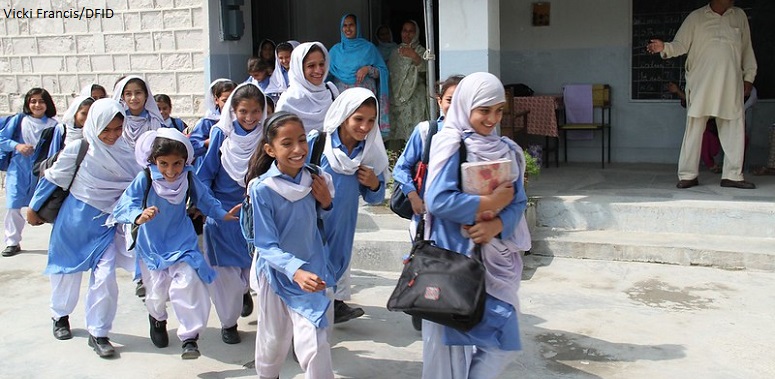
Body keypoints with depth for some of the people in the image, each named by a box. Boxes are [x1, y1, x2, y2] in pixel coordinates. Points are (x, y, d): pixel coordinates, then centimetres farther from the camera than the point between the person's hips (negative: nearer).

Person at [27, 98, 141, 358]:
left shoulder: (124, 149, -8)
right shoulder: (78, 149, -16)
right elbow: (52, 178, -4)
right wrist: (34, 207, 5)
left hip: (107, 222, 2)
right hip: (76, 219, -1)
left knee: (105, 276, -9)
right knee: (68, 272, 16)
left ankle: (98, 333, 6)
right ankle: (61, 315, 43)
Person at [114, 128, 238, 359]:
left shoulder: (188, 179, -14)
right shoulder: (144, 180, -23)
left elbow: (203, 198, 7)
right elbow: (122, 207, -31)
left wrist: (222, 214, 5)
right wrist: (138, 217, -50)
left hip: (182, 243, 1)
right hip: (152, 246, -1)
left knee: (187, 284, -16)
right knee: (158, 291, 9)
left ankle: (190, 338, -3)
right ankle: (157, 318, 47)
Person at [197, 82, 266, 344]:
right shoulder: (221, 134, -9)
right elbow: (206, 172, -4)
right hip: (222, 212, -2)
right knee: (225, 270, 2)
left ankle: (243, 290, 44)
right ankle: (228, 322, 20)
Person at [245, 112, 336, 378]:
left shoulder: (315, 179, -7)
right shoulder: (262, 188, -20)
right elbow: (266, 246, -20)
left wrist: (326, 204, -12)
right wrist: (295, 271, -37)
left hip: (311, 272, 2)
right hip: (277, 273, -1)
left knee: (315, 347, -7)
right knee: (274, 341, 19)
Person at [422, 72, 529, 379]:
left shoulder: (506, 149, 9)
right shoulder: (450, 144, -9)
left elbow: (518, 201, 3)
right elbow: (438, 200, -21)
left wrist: (495, 226, -17)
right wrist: (491, 202, -13)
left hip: (496, 259, 6)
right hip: (456, 256, -6)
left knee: (503, 340, 7)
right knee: (456, 337, 3)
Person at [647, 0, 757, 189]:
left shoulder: (739, 16, 12)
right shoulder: (696, 17, 3)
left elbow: (747, 49, 16)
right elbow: (680, 44, -2)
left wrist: (749, 76, 12)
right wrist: (664, 47, -23)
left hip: (731, 86, 3)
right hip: (701, 86, -3)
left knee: (734, 129, 4)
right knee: (694, 129, -2)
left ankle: (733, 175, 13)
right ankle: (687, 175, 4)